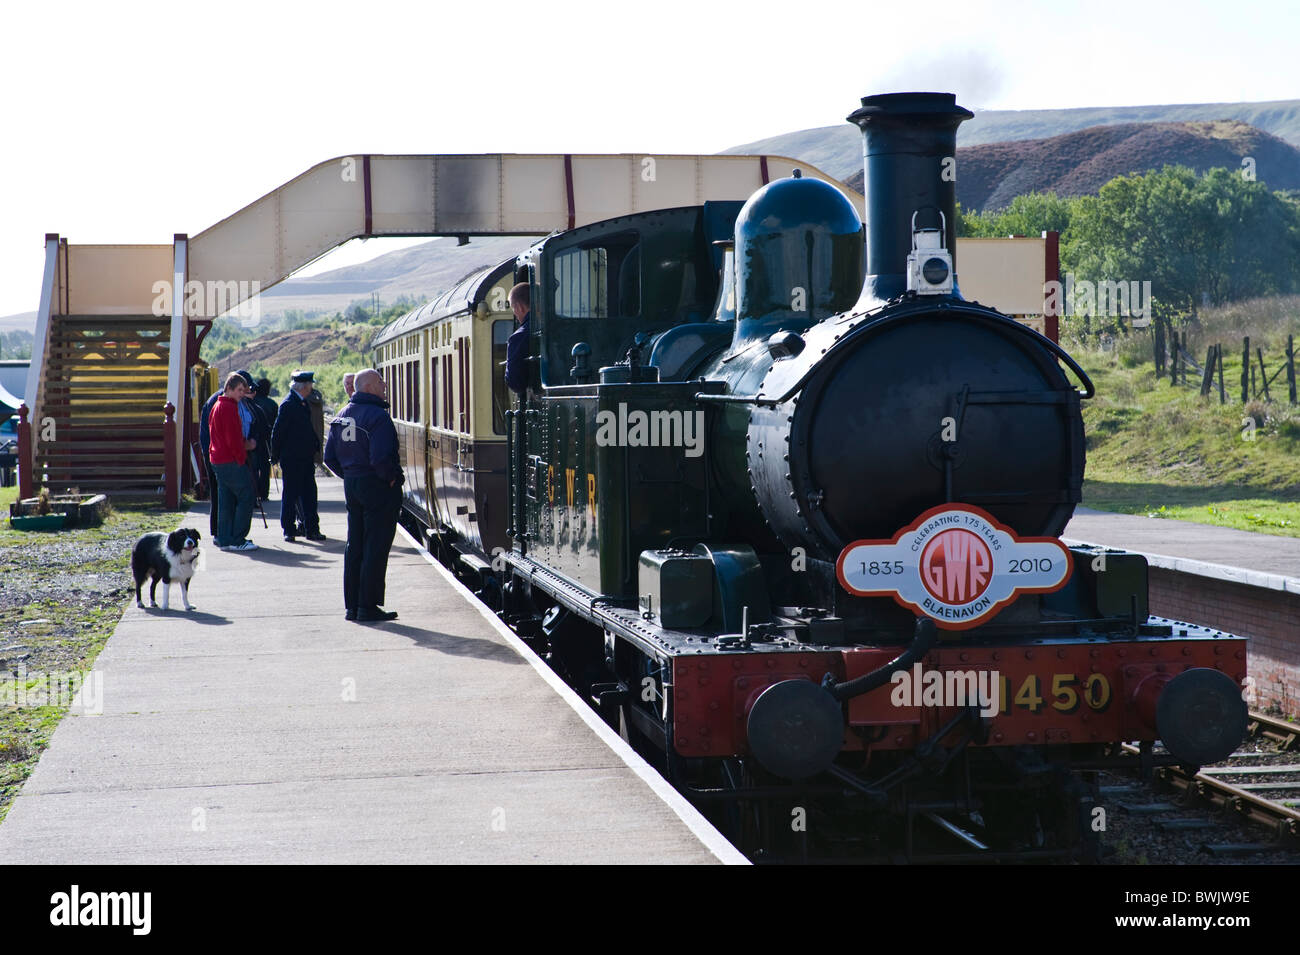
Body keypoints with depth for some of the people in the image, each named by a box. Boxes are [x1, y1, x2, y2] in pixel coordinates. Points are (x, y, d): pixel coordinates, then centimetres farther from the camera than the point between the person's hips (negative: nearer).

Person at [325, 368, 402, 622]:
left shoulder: (342, 415, 10)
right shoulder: (377, 416, -17)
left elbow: (330, 456, 13)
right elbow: (381, 457, -27)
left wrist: (349, 475, 17)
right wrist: (391, 477, -10)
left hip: (351, 485, 8)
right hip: (378, 487, -8)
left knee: (355, 547, 14)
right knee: (376, 548, -2)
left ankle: (352, 605, 17)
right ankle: (368, 606, -1)